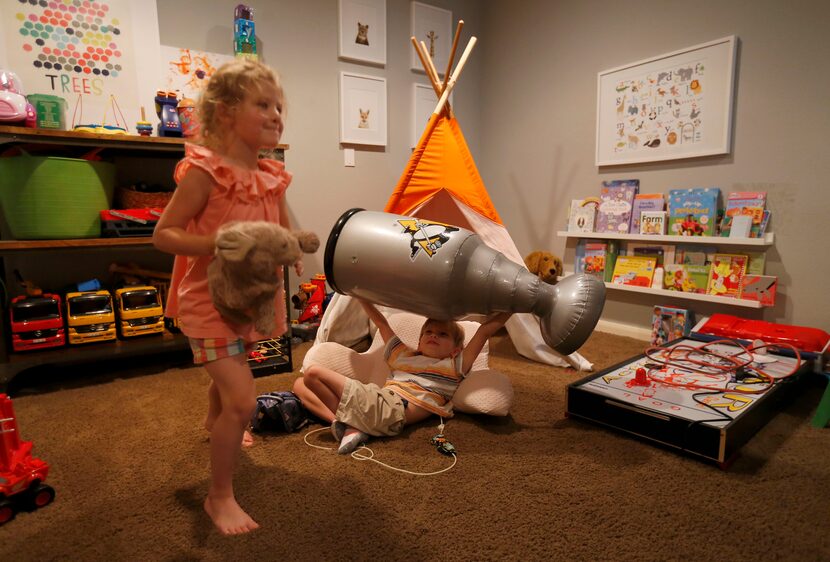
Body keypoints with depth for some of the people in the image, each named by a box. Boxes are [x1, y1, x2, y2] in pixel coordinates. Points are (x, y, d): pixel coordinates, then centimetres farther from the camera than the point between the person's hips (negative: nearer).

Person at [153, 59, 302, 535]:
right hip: (210, 299, -7)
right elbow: (163, 234, -14)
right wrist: (212, 242, -30)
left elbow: (287, 236, 12)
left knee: (231, 376, 31)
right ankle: (220, 497, 10)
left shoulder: (272, 177, 2)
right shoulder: (204, 171, -17)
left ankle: (216, 423, 64)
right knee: (243, 401, -13)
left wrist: (295, 254, -9)